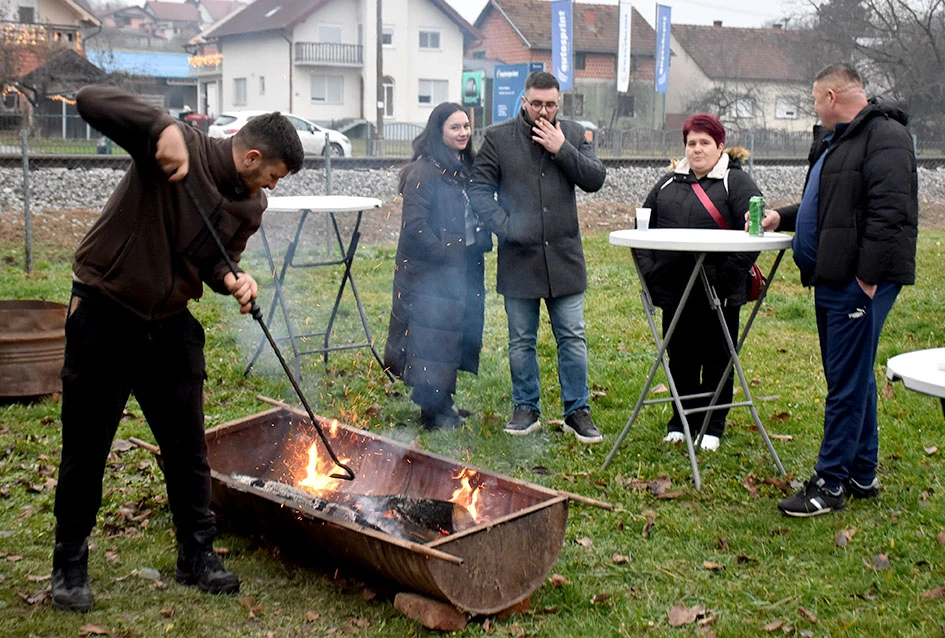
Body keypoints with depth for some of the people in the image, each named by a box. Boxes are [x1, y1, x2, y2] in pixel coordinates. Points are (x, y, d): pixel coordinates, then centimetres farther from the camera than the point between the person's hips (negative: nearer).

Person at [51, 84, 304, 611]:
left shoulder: (252, 206, 2)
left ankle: (197, 554, 26)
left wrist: (233, 281, -11)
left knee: (188, 445, 10)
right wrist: (164, 128, -39)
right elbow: (92, 99, -25)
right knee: (86, 446, 5)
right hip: (105, 312, -6)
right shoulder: (179, 147, -18)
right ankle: (70, 563, 21)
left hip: (170, 323, 6)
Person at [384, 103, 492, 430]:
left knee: (454, 336, 14)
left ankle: (443, 402, 26)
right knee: (432, 336, -3)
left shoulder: (464, 168, 12)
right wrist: (444, 255, -18)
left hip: (463, 272, 9)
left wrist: (480, 244, 7)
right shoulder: (424, 171, -15)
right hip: (430, 273, -8)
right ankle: (433, 412, 8)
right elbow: (414, 225, -20)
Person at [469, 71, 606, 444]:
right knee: (521, 341, 9)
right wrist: (504, 226, -14)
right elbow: (479, 188, -2)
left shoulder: (573, 134, 7)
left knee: (573, 338, 5)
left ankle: (577, 411, 14)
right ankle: (526, 409, 21)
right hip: (518, 257, -1)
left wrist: (562, 149, -12)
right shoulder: (498, 137, 1)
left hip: (564, 258, 1)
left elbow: (595, 180, -2)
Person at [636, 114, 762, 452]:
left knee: (716, 360, 6)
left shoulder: (736, 182, -4)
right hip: (674, 291, 5)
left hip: (719, 293, -4)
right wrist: (649, 269, 4)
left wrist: (727, 277, -19)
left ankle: (712, 427, 18)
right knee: (680, 359, 13)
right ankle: (680, 422, 26)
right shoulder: (669, 183, 12)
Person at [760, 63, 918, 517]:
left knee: (848, 383, -5)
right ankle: (862, 475, 25)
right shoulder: (833, 139, 20)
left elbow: (889, 212, -22)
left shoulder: (884, 136, -13)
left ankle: (830, 484, 0)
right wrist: (783, 217, 23)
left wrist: (868, 277, -24)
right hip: (832, 280, 10)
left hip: (859, 283, -10)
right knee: (851, 378, 15)